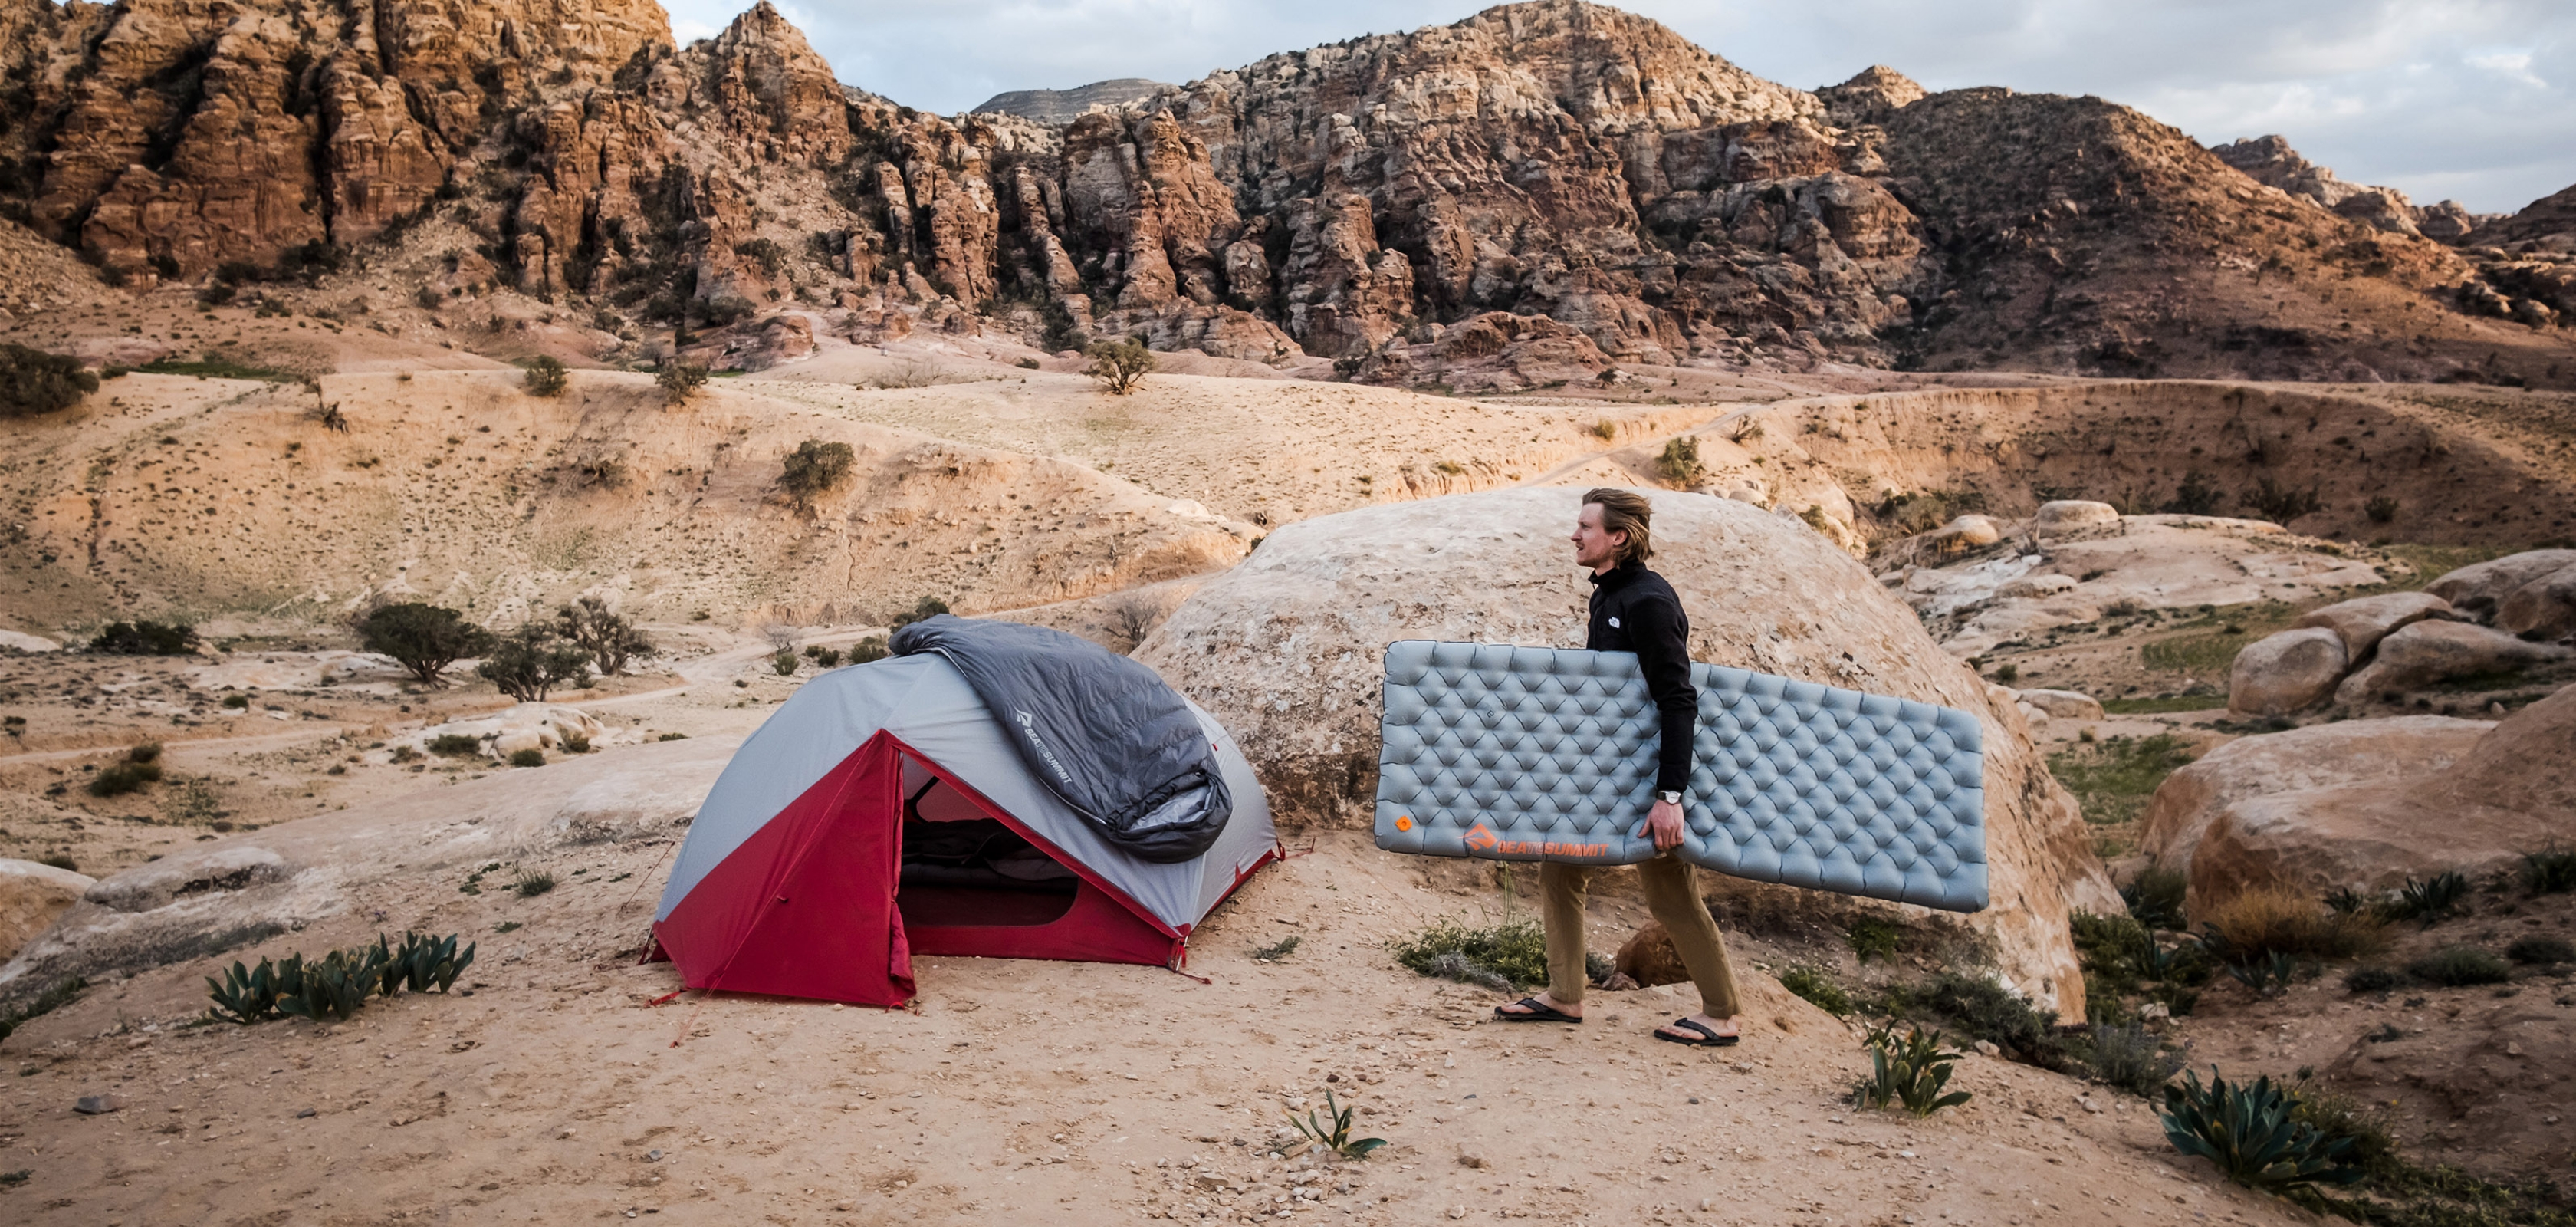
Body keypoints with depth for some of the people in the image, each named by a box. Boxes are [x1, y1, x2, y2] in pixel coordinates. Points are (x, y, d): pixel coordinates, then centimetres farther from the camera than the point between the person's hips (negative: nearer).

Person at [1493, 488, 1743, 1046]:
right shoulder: (1609, 596, 9)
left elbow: (1679, 702, -26)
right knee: (1559, 869, 10)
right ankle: (1564, 996, 21)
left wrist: (1670, 795, -30)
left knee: (1671, 896, 0)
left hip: (1651, 772, -9)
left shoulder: (1647, 602, -21)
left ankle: (1721, 1016, 15)